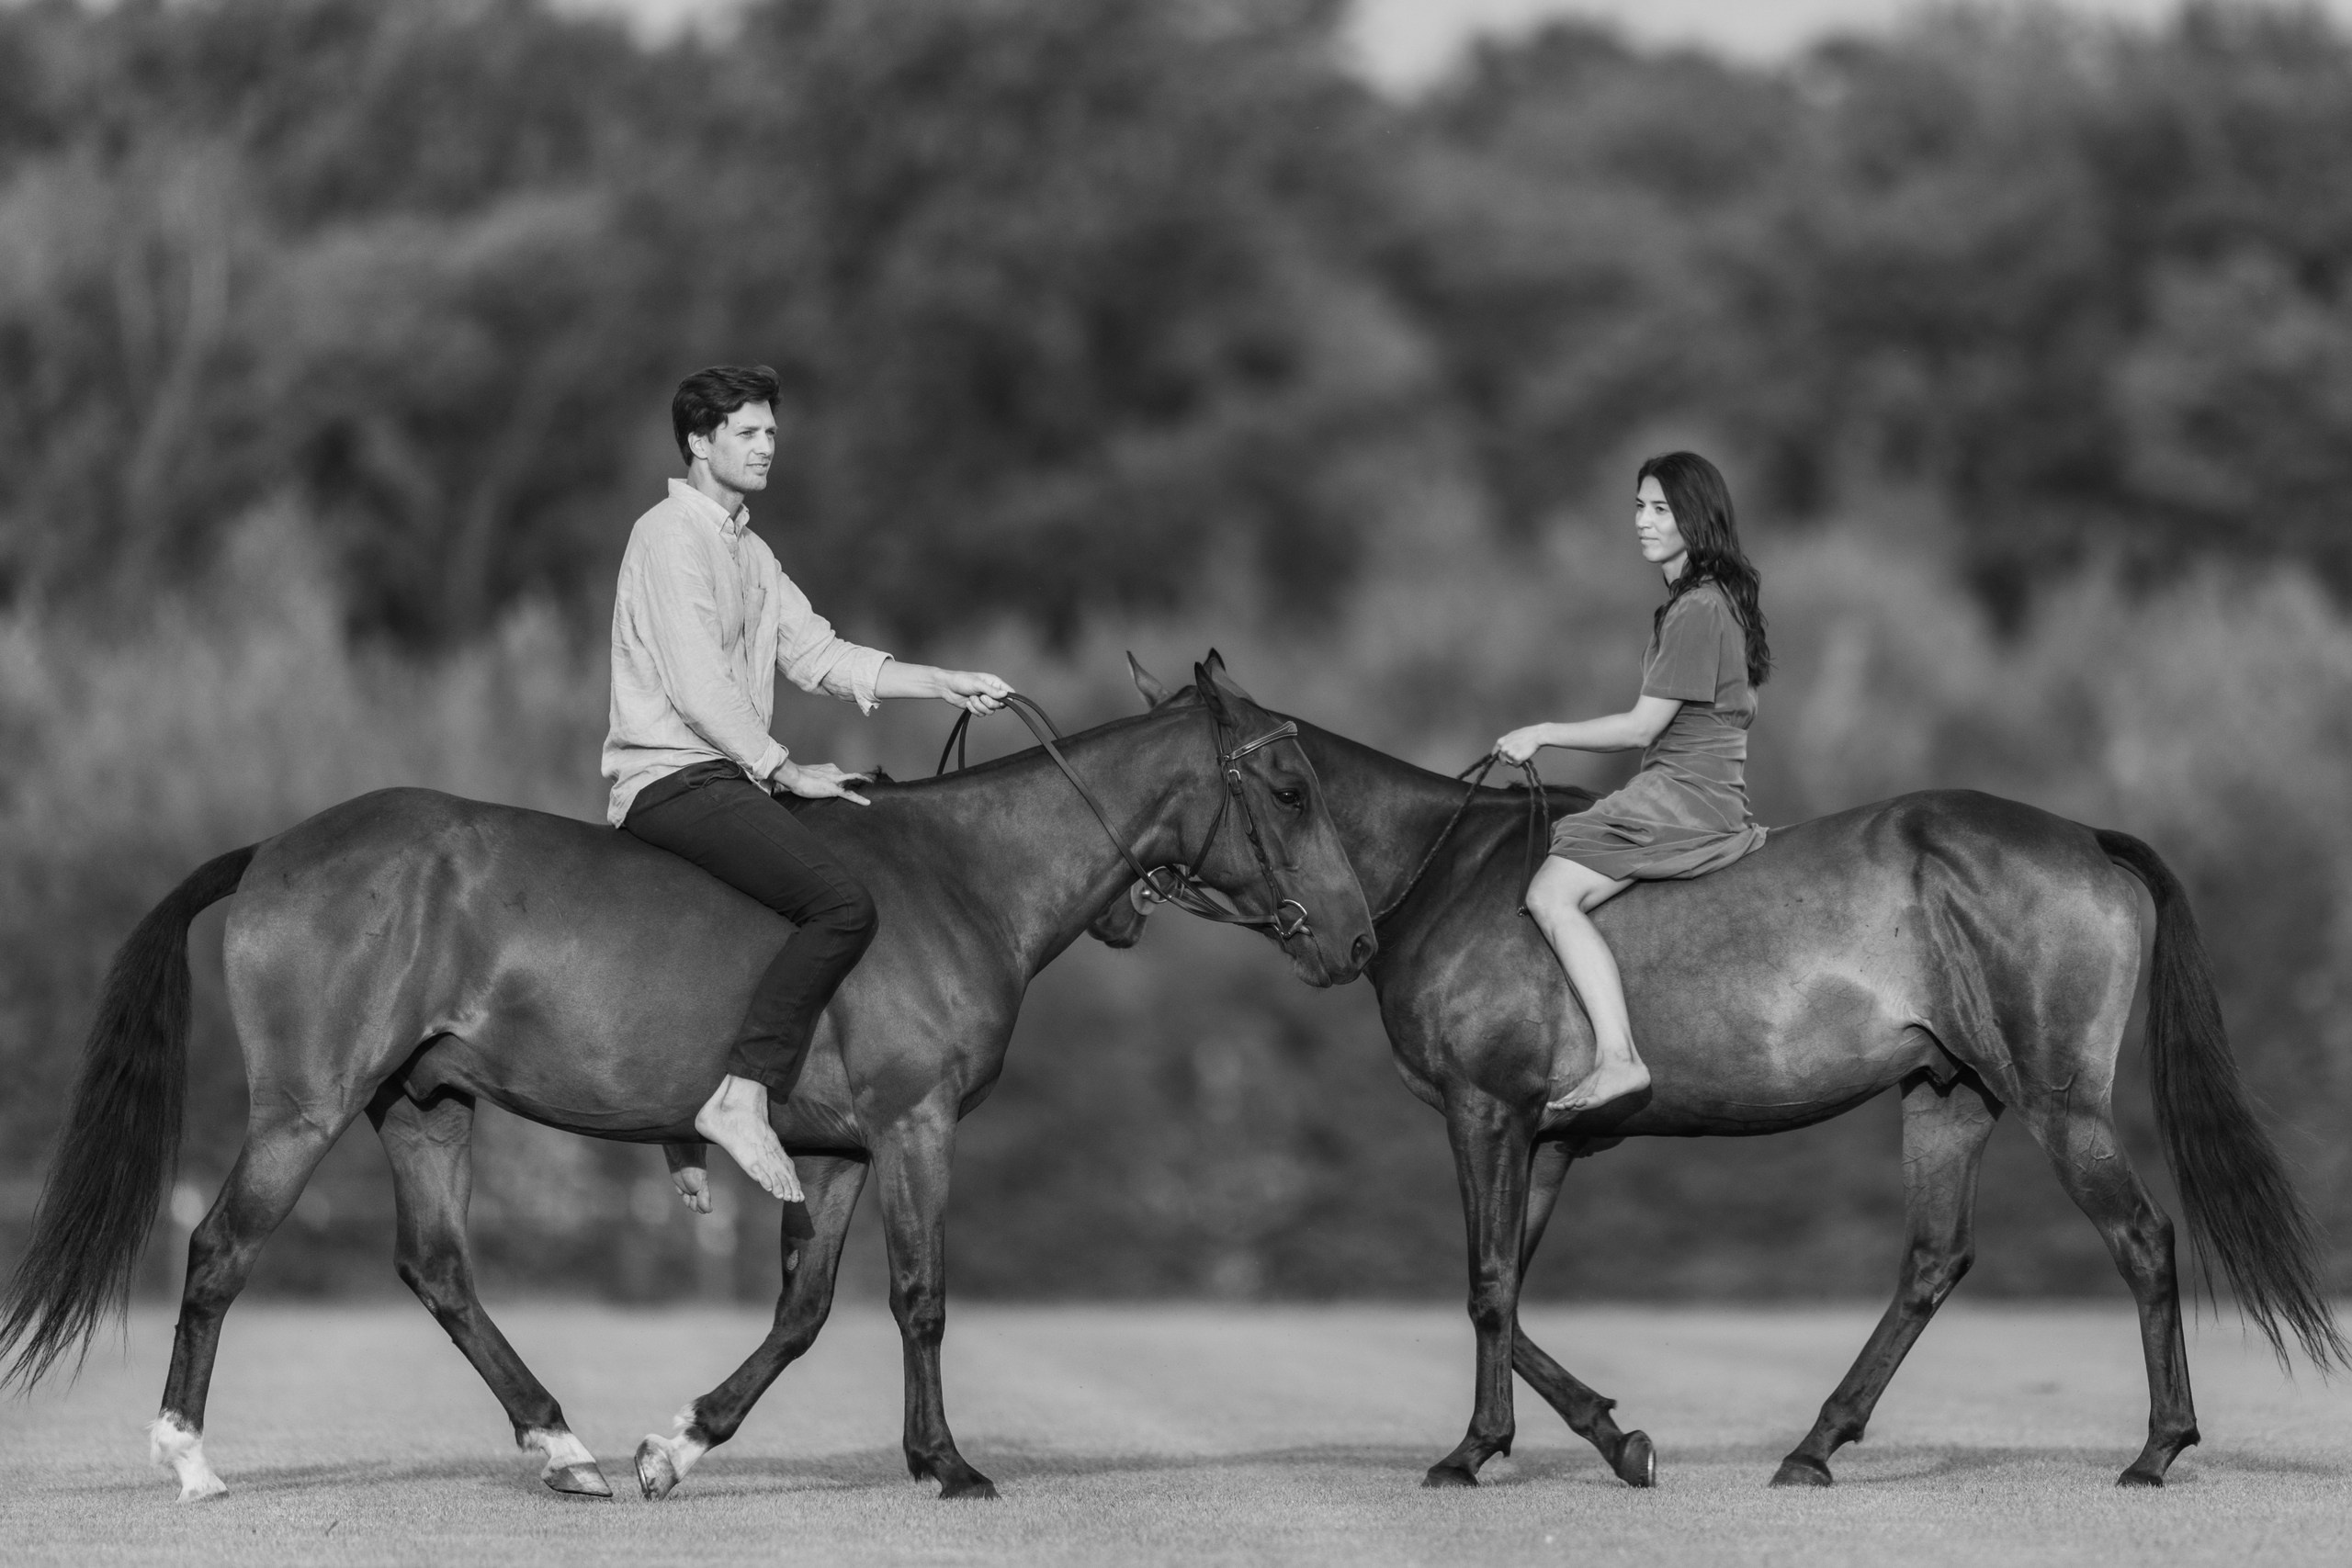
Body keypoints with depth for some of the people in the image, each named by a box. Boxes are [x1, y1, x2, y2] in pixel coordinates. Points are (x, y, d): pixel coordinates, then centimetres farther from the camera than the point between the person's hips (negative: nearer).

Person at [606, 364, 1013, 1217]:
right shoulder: (671, 536, -11)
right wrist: (788, 772, -14)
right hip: (672, 777, -11)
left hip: (729, 775, 11)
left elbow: (819, 655, 19)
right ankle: (742, 1096, -27)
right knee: (842, 903, -25)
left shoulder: (749, 551, 20)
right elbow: (697, 686, -18)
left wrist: (947, 684, 10)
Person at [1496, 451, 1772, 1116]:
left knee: (1552, 896, -22)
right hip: (1710, 793, 11)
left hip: (1685, 796, -11)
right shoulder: (1719, 599, 16)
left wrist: (1543, 734, -8)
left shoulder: (1695, 611, -16)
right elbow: (1742, 704, 27)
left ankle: (1618, 1058, -32)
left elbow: (1642, 727, -17)